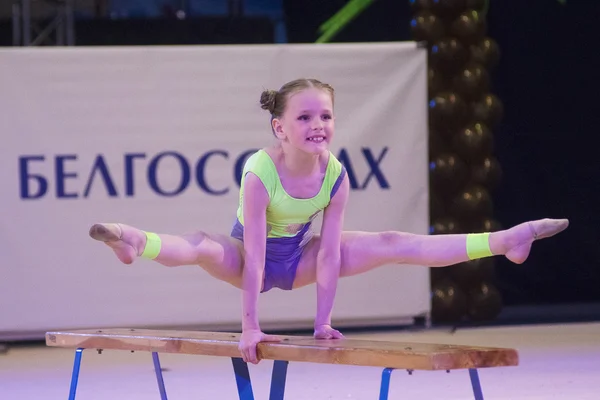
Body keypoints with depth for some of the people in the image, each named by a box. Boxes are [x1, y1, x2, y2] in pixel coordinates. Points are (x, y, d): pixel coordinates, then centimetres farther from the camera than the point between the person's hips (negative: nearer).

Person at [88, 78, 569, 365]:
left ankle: (506, 241, -4)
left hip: (297, 258, 4)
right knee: (202, 247, -38)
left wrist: (324, 320, -15)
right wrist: (250, 326, -32)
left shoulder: (336, 176, -19)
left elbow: (330, 252, -15)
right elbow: (254, 255, -32)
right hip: (246, 255, -4)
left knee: (394, 245, -3)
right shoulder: (259, 174, -32)